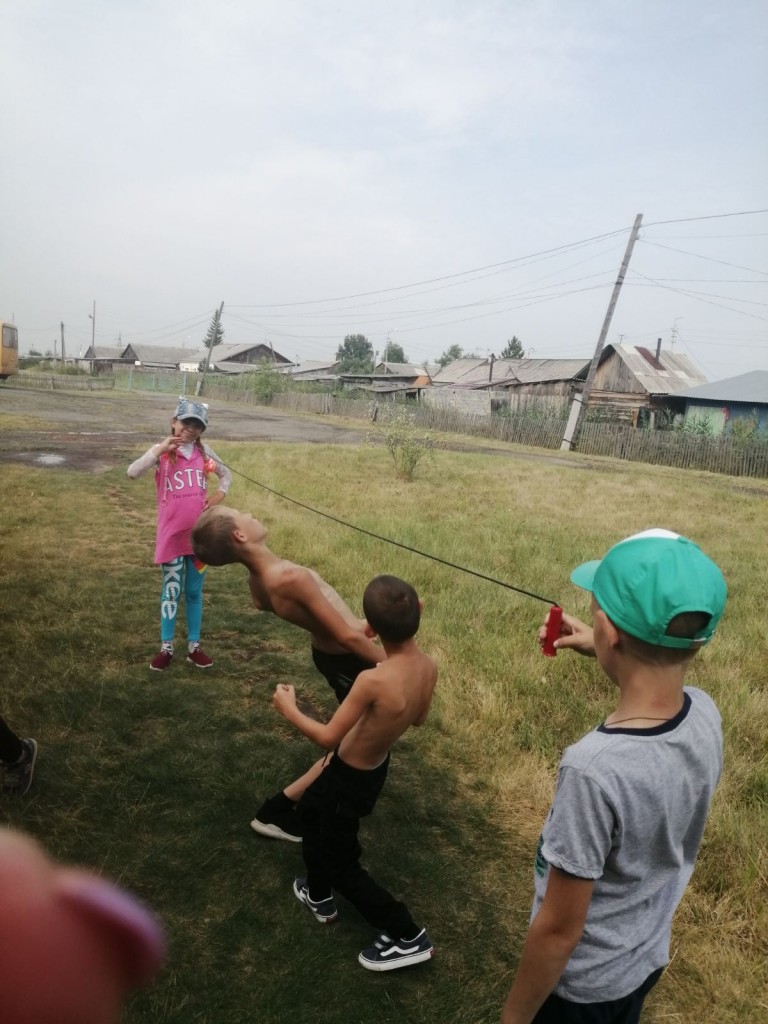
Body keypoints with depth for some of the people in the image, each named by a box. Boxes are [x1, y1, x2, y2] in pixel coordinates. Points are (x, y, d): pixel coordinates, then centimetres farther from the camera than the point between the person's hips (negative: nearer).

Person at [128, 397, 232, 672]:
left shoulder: (204, 452, 5)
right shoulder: (162, 452, -5)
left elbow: (226, 474, 20)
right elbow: (132, 472, -20)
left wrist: (220, 493, 2)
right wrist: (160, 450, -24)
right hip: (172, 534, -3)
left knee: (194, 592, 13)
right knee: (171, 592, 7)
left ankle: (194, 646, 24)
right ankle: (166, 647, 20)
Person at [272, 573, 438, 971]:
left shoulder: (373, 680, -40)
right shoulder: (428, 667, -18)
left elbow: (328, 738, -26)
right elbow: (417, 719, 2)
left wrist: (289, 709, -12)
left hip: (351, 778, -8)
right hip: (373, 766, 8)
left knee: (339, 862, 16)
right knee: (310, 810, 32)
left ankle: (408, 937, 24)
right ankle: (319, 896, 51)